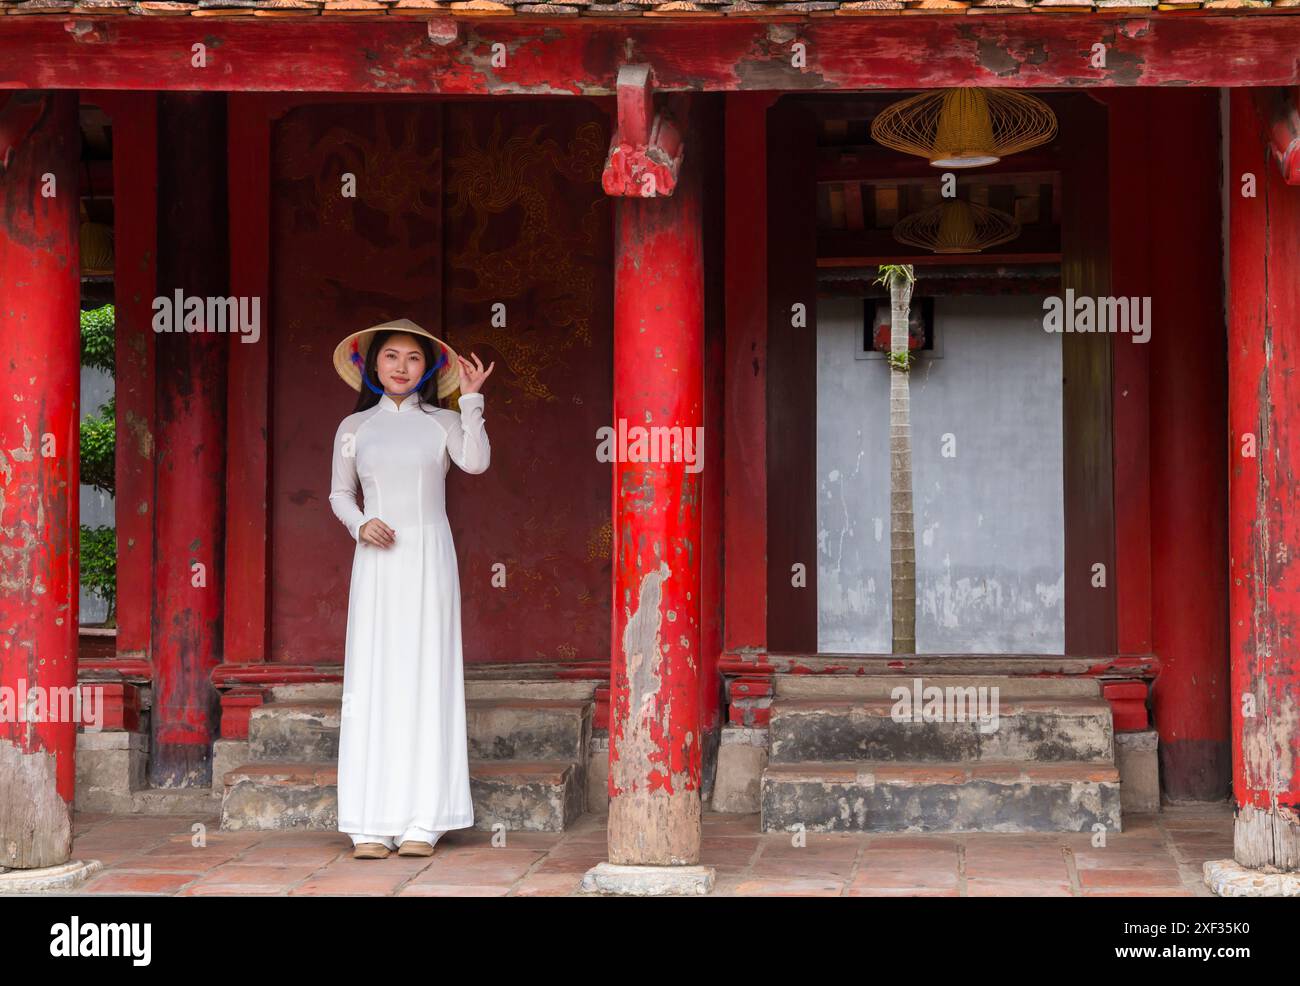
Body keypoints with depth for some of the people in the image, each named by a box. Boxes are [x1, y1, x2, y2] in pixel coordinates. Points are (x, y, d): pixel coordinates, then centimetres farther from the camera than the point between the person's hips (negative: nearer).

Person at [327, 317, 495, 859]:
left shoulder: (442, 422, 7)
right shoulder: (354, 428, 11)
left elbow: (476, 461, -12)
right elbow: (339, 494, 18)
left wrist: (471, 398, -14)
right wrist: (360, 524, -2)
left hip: (429, 556, -1)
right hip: (377, 561, 1)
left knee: (426, 677, -4)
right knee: (372, 679, -4)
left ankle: (423, 820, -3)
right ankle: (372, 824, -4)